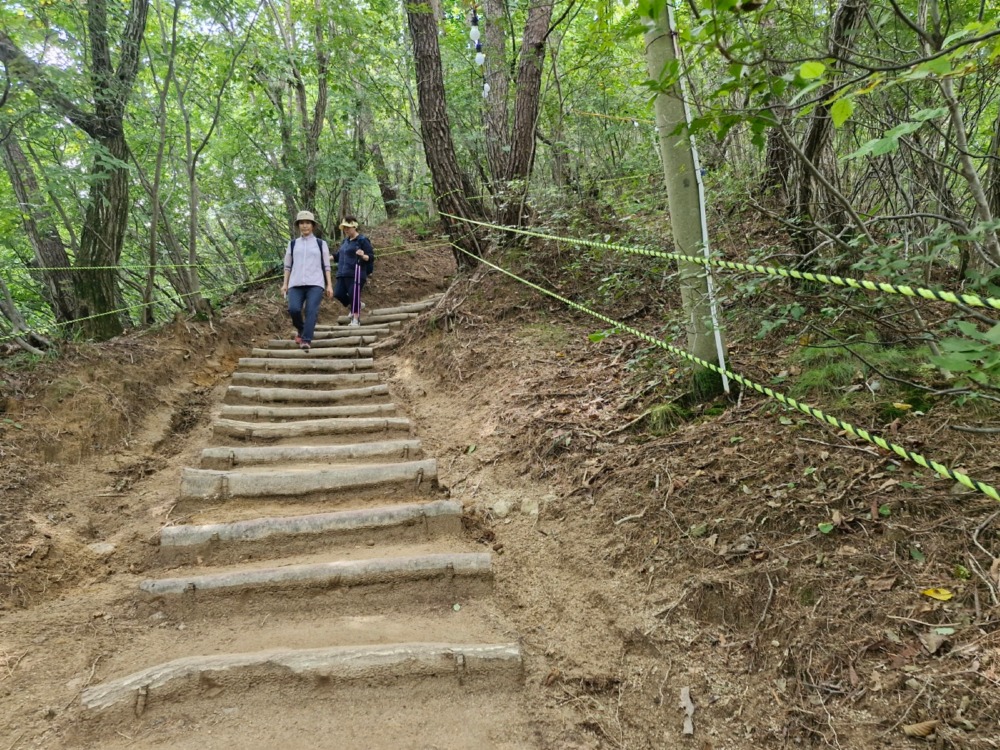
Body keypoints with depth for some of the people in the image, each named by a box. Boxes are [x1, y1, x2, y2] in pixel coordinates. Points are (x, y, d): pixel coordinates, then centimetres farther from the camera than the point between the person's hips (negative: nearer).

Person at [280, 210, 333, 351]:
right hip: (296, 284, 2)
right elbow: (288, 266, 18)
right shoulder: (292, 244, 16)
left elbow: (326, 266, 10)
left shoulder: (321, 243, 12)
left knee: (311, 310, -20)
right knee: (293, 309, -18)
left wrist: (329, 285, 2)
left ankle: (306, 340, -26)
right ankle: (301, 331, 10)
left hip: (315, 283, -1)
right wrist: (285, 284, 9)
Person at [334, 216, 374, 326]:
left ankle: (356, 319, 0)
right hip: (343, 273, 8)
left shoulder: (362, 240, -4)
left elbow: (371, 257, -8)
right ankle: (357, 305, 23)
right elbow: (339, 256, 30)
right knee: (339, 294, 1)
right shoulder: (345, 241, 19)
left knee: (354, 295, -9)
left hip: (356, 273, -8)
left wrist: (363, 256, -29)